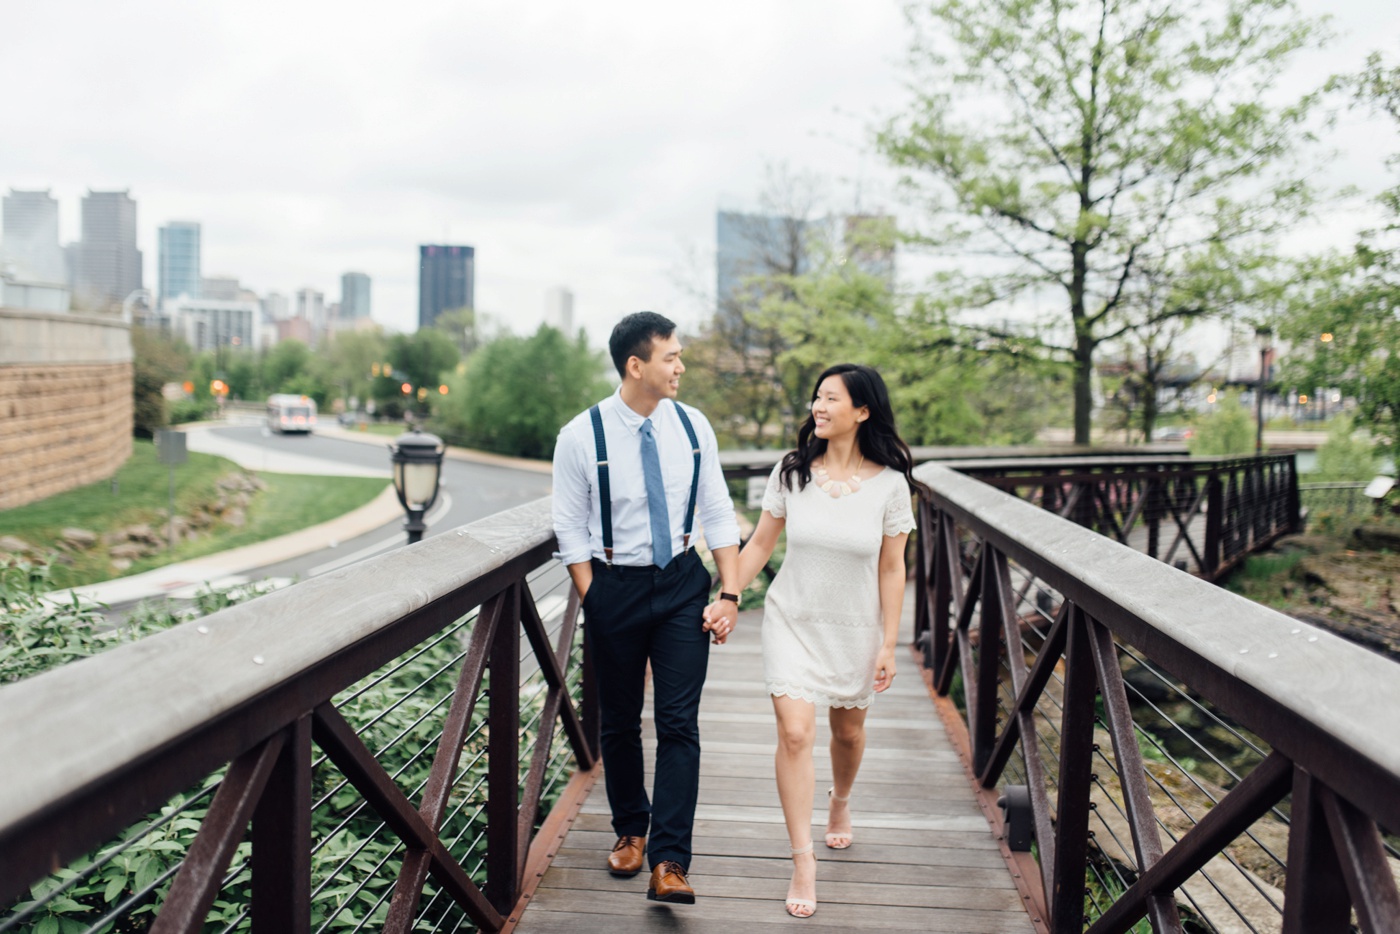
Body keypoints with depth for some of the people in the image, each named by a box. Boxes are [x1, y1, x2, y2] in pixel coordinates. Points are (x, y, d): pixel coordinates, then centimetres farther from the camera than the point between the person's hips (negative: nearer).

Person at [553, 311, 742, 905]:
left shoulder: (692, 426, -1)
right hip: (615, 585, -1)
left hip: (682, 585, 2)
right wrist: (595, 605, -7)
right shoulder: (580, 437, -10)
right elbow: (571, 530, -3)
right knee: (619, 721, 13)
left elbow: (718, 514, 4)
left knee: (679, 722, -4)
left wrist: (729, 594, -2)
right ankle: (630, 830, 36)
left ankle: (669, 862, 1)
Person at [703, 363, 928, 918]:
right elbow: (760, 544, 1)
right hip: (792, 621, 0)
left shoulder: (890, 484, -9)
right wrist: (726, 601, -4)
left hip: (855, 628, 0)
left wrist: (889, 644, -5)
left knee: (848, 730, 18)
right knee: (794, 733, -11)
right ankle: (803, 863, -1)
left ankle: (840, 802, 51)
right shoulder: (791, 472, -7)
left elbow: (892, 570, -5)